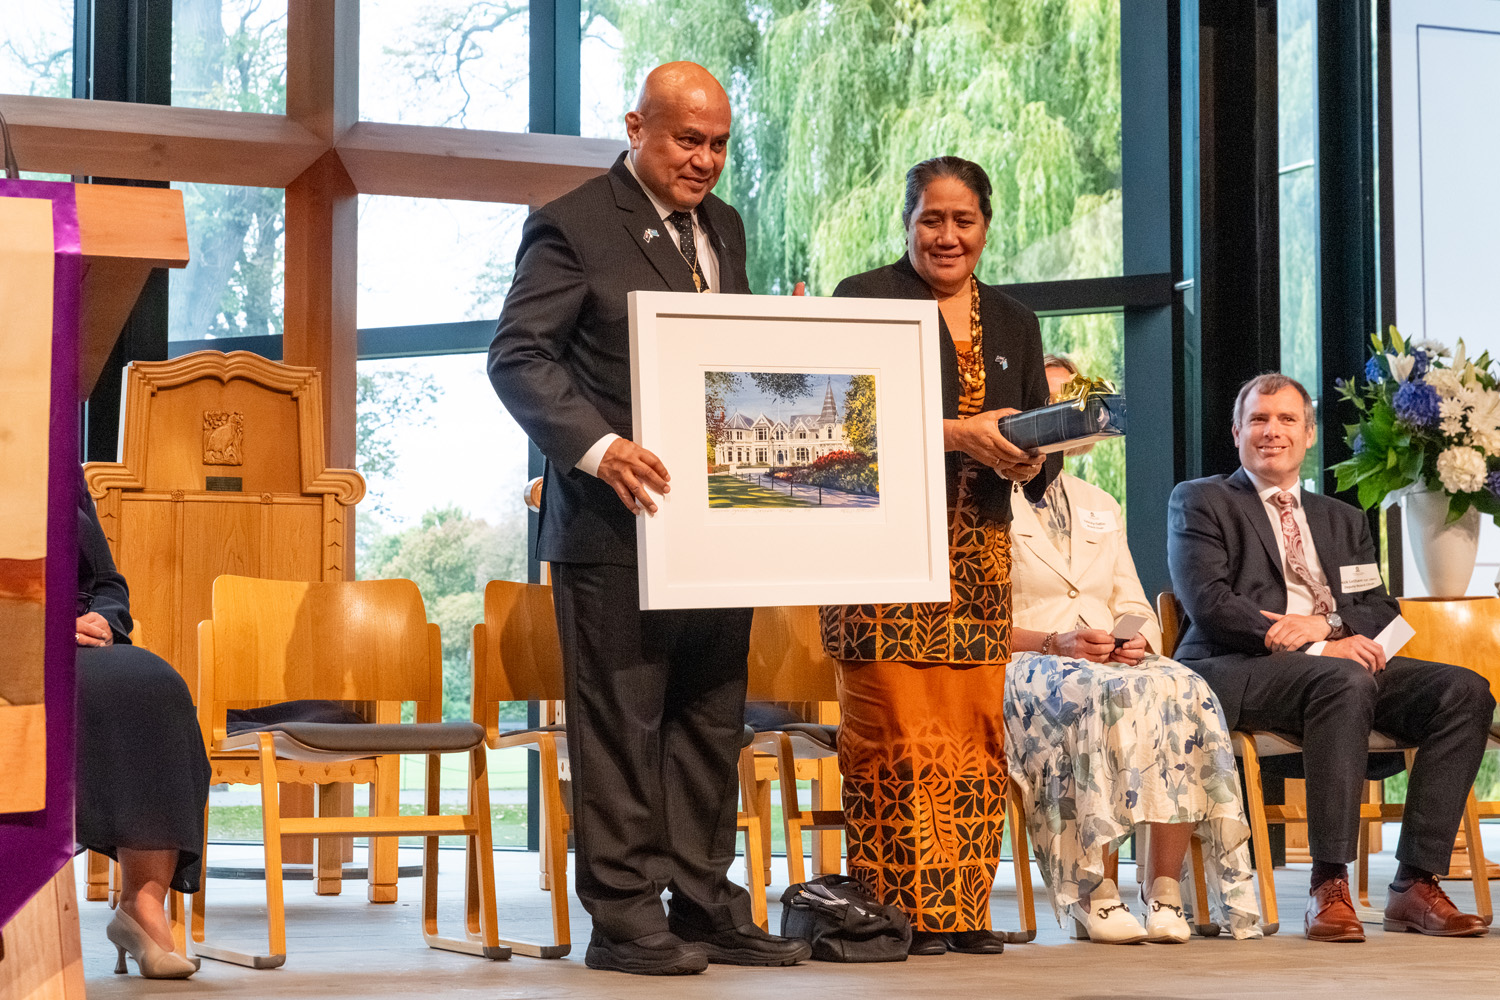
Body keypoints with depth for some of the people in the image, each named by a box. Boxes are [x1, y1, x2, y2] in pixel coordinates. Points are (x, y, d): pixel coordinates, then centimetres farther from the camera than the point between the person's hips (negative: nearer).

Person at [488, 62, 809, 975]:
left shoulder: (724, 230, 16)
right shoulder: (574, 228, -7)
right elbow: (518, 358, -13)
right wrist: (599, 447, -25)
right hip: (618, 522, -7)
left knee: (711, 721, 10)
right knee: (621, 722, -3)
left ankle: (706, 904, 18)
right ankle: (624, 915, 4)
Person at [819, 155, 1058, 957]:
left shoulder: (1013, 323, 17)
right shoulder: (863, 300, 1)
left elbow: (1038, 461, 17)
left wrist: (1028, 463, -6)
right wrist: (956, 434, -19)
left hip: (978, 553, 5)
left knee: (976, 733, 1)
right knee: (895, 733, -8)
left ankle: (965, 910, 7)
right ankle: (902, 911, -3)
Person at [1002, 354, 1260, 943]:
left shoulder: (1100, 507, 27)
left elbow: (1134, 606, 21)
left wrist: (1139, 639, -3)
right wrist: (1053, 642, -16)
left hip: (1118, 661, 5)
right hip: (1023, 665, -5)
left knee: (1184, 692, -29)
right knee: (1099, 695, -38)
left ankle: (1162, 890, -29)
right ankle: (1093, 894, -32)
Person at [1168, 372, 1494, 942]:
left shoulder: (1343, 520, 28)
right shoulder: (1200, 502, 11)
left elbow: (1383, 611, 16)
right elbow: (1209, 604, -5)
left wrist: (1324, 623, -8)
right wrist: (1322, 649, -15)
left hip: (1342, 656, 6)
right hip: (1237, 671, -6)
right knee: (1345, 681, -37)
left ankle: (1417, 884, -21)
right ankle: (1328, 887, -35)